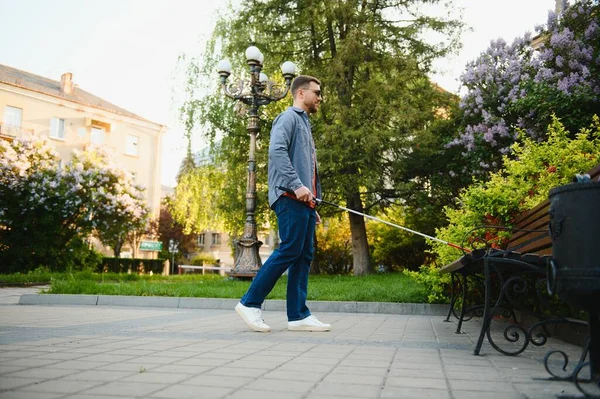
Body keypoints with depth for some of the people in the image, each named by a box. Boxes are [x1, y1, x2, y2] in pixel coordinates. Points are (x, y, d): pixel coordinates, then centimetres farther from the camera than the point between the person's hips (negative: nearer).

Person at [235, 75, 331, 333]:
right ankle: (250, 303, -5)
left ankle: (298, 315, 6)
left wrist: (313, 208, 20)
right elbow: (276, 150, -18)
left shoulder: (304, 124, 28)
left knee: (304, 256, 4)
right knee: (289, 251, -13)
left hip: (304, 201, 9)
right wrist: (296, 185, -25)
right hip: (291, 198, -9)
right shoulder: (289, 117, 0)